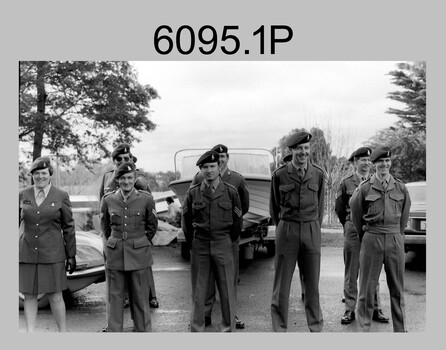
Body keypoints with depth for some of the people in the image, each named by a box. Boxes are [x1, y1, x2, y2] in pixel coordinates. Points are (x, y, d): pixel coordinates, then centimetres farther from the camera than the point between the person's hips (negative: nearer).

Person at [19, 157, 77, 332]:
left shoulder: (61, 196, -1)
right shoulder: (23, 195, 4)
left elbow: (69, 227, 1)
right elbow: (16, 223, 10)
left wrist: (71, 255, 0)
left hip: (52, 254, -2)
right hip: (26, 254, 2)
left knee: (55, 296, 2)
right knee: (29, 295, 7)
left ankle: (63, 332, 16)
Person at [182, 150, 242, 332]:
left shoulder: (230, 192, -1)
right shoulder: (193, 193, 1)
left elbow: (237, 221, 7)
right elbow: (186, 221, 11)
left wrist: (228, 241, 11)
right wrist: (192, 242, 11)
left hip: (223, 245, -1)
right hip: (199, 246, 1)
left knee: (227, 290, 3)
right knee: (198, 291, 5)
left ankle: (229, 328, 15)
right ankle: (196, 329, 15)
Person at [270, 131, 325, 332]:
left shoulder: (318, 174, 3)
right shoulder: (279, 175, -2)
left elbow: (320, 205, 14)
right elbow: (274, 207, 9)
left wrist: (314, 229, 13)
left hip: (312, 231, 2)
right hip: (287, 230, -2)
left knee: (312, 283, 9)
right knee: (282, 284, 2)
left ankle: (316, 327, 21)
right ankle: (279, 329, 12)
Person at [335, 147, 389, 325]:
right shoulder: (346, 183, 2)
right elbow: (339, 208, 11)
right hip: (353, 231, -1)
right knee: (351, 273, 4)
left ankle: (375, 309, 16)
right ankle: (350, 310, 12)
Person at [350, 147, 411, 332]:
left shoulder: (401, 188, 5)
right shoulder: (364, 188, -2)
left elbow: (404, 216, 16)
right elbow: (356, 214, 9)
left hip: (395, 240, 2)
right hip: (371, 240, -2)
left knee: (397, 289, 9)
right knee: (367, 287, 2)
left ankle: (400, 329, 19)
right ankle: (364, 328, 11)